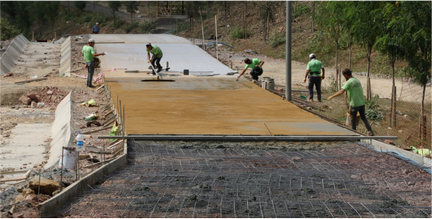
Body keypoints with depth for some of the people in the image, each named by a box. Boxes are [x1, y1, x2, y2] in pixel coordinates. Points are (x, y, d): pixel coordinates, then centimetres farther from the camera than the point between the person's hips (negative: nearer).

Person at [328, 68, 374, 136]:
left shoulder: (349, 82, -14)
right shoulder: (357, 80, 10)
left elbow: (341, 92, -24)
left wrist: (332, 97, -16)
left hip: (354, 104, -7)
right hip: (361, 103, 7)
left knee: (352, 119, 11)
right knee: (363, 118, 17)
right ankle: (370, 132, 9)